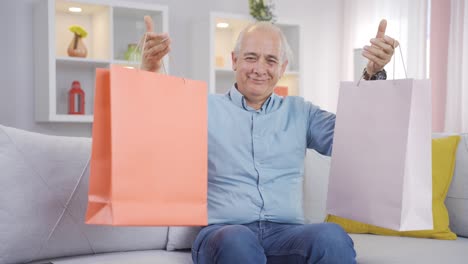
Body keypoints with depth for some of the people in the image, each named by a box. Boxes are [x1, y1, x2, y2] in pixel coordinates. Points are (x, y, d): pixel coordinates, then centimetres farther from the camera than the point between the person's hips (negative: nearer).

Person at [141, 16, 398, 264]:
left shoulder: (299, 112, 21)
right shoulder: (206, 108, 14)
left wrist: (373, 73, 2)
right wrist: (151, 72, -15)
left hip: (287, 232, 2)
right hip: (223, 232, -1)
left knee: (331, 236, -33)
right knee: (237, 241, -39)